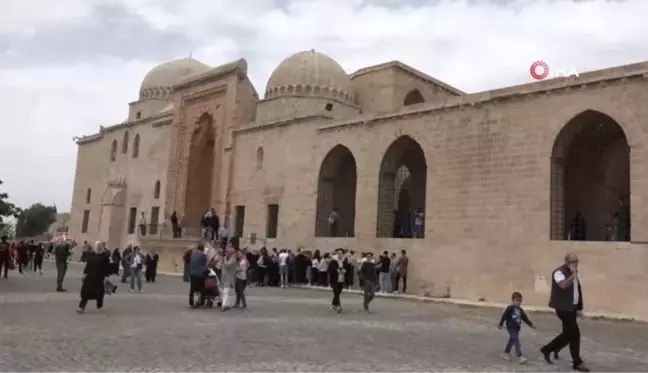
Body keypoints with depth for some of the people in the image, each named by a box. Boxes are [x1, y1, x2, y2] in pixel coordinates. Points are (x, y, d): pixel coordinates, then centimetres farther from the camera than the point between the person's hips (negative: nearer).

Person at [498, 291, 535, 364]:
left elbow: (525, 318, 15)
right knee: (517, 341, -13)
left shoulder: (520, 309, 10)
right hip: (511, 327, -7)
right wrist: (500, 324, -8)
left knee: (512, 341, 16)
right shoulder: (510, 308, -11)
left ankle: (506, 353, 32)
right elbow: (504, 316, -9)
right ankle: (520, 357, -14)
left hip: (517, 328, 7)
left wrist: (531, 324, 12)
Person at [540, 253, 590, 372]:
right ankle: (577, 362, 6)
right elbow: (564, 285, -32)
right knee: (574, 334, -6)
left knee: (568, 333, 13)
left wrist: (579, 308, 17)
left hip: (572, 307, 9)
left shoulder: (573, 273, 15)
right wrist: (573, 274, -25)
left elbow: (577, 291, 19)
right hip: (563, 307, -9)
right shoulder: (559, 272, -13)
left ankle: (547, 349, 26)